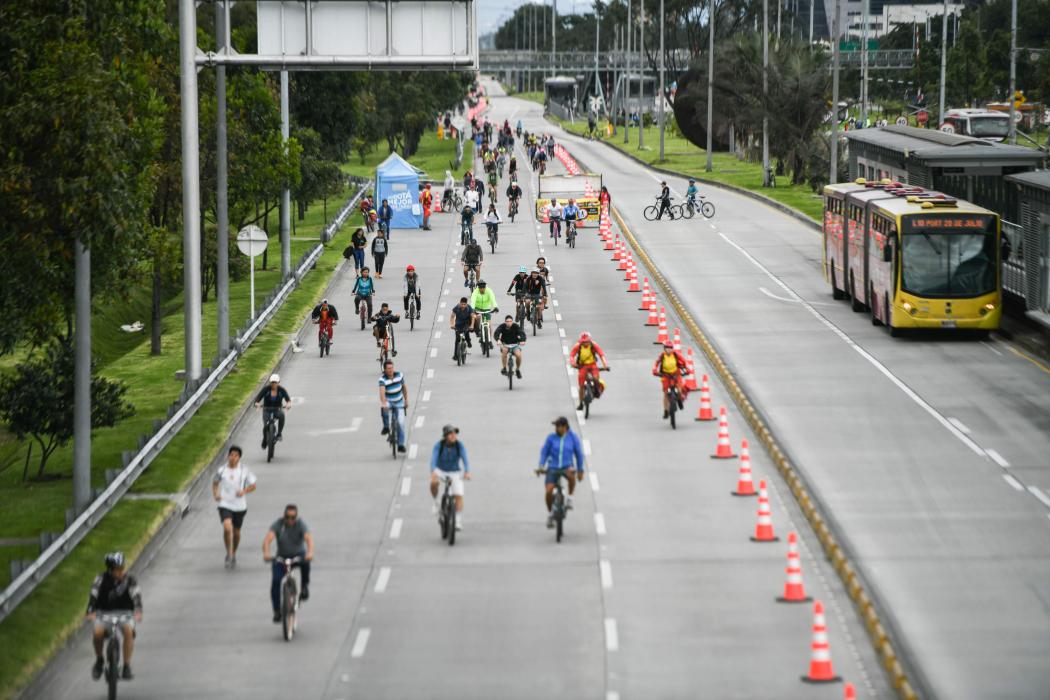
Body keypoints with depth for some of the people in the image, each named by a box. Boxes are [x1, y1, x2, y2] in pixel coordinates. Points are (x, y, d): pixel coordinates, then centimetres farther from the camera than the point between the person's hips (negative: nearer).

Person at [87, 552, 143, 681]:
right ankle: (99, 660, -2)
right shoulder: (101, 579, -11)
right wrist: (90, 612, -37)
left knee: (128, 631, -31)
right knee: (98, 632, -29)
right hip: (104, 612, 0)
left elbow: (136, 596, -22)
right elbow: (93, 595, -19)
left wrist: (138, 611, -42)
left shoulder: (130, 580, -10)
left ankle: (127, 666, -23)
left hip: (124, 612, 0)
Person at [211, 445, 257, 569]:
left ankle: (234, 554, 38)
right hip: (225, 504, -1)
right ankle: (228, 554, -5)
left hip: (240, 506, 1)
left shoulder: (244, 471, -4)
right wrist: (215, 494, -3)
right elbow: (215, 483, 14)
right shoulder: (222, 470, -3)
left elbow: (253, 485, 4)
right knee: (227, 528, -22)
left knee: (236, 531, 14)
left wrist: (244, 491, -15)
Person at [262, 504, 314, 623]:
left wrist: (310, 552, -52)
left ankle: (305, 586, -15)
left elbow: (309, 538, -31)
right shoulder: (278, 524, -12)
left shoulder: (301, 524, -14)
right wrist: (266, 553, -47)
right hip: (282, 558, 1)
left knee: (305, 560, -36)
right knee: (275, 581, -20)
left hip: (298, 556, -1)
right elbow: (268, 538, -27)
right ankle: (277, 612, -8)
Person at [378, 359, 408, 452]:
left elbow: (404, 387, 9)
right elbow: (382, 391, -34)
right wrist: (384, 403, -49)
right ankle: (386, 426, -14)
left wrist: (406, 399, 11)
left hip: (399, 403, 3)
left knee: (401, 423, -9)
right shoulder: (382, 379, -19)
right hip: (388, 402, -3)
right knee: (384, 409, -38)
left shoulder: (399, 375, -7)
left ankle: (401, 445, 1)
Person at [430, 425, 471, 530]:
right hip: (441, 471, -1)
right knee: (434, 482, -33)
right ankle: (435, 501, -5)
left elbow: (465, 459, -27)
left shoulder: (460, 445, -16)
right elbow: (433, 459, -30)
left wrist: (467, 472, -46)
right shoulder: (439, 445, -18)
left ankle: (458, 521, -7)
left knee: (458, 495, -16)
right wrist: (433, 472, -49)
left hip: (455, 473, 1)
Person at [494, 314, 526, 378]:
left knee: (518, 355, -26)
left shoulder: (516, 326, -12)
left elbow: (522, 334, -23)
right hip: (505, 344, 0)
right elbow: (496, 334, -26)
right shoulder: (502, 326, -12)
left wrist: (523, 340, -45)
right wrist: (498, 340, -48)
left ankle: (517, 370, 3)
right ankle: (504, 368, -22)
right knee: (504, 350, -35)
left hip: (514, 344, 0)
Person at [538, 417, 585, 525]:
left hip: (566, 467, -1)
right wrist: (541, 466, -9)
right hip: (553, 468, 1)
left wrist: (580, 470, 9)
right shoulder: (551, 438, -3)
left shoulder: (573, 438, -2)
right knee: (548, 491, -15)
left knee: (571, 474, -38)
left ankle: (569, 499, -15)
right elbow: (544, 452, 4)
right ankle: (550, 514, 11)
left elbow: (579, 454, 7)